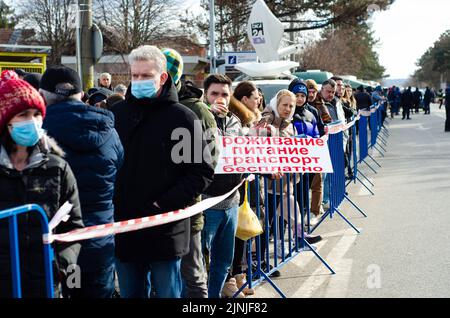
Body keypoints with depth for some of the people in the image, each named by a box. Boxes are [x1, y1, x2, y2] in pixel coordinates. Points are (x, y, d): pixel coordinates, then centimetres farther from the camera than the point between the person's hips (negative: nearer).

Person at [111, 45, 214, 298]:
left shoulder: (182, 118, -4)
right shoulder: (117, 114, 8)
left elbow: (203, 172, -7)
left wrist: (166, 204, -16)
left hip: (166, 229, -4)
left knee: (168, 293, 7)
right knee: (130, 293, 15)